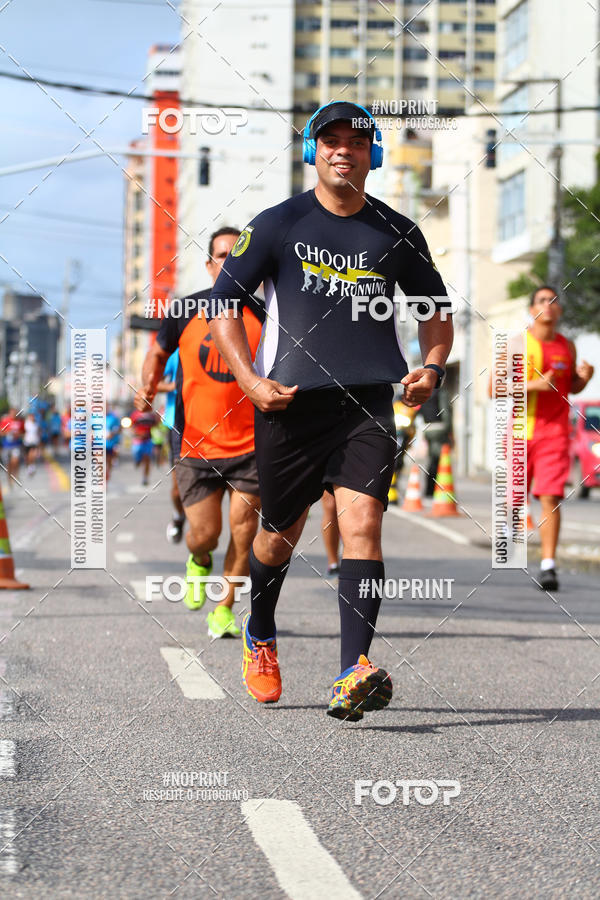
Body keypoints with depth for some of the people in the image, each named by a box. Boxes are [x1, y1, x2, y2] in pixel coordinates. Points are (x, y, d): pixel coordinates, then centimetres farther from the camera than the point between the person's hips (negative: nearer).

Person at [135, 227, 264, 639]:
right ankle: (199, 561, 34)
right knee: (205, 533, -4)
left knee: (243, 529, -6)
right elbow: (159, 352, 16)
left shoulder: (263, 316, -1)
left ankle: (224, 610, 12)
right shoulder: (187, 312, 0)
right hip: (196, 445, 0)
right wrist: (149, 386, -4)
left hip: (251, 446, 0)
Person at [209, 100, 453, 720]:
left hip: (367, 402, 1)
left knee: (362, 522, -17)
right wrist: (250, 380, -9)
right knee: (280, 534, 11)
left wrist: (431, 368, 1)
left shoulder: (396, 233, 8)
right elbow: (223, 303, 3)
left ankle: (354, 674, -24)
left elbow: (436, 308, 20)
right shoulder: (276, 225, 1)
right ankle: (259, 637, 40)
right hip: (289, 403, -1)